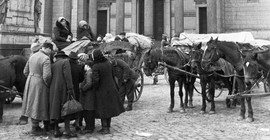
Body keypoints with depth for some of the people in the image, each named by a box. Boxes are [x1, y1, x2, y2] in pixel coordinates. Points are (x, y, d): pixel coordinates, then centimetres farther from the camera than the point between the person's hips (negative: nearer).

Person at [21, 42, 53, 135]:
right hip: (40, 84, -7)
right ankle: (35, 128, 14)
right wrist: (48, 84, -8)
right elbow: (47, 76, -25)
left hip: (30, 82, 8)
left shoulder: (32, 56, 5)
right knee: (38, 104, 5)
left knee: (32, 104, 15)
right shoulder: (46, 59, -18)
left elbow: (25, 71, 11)